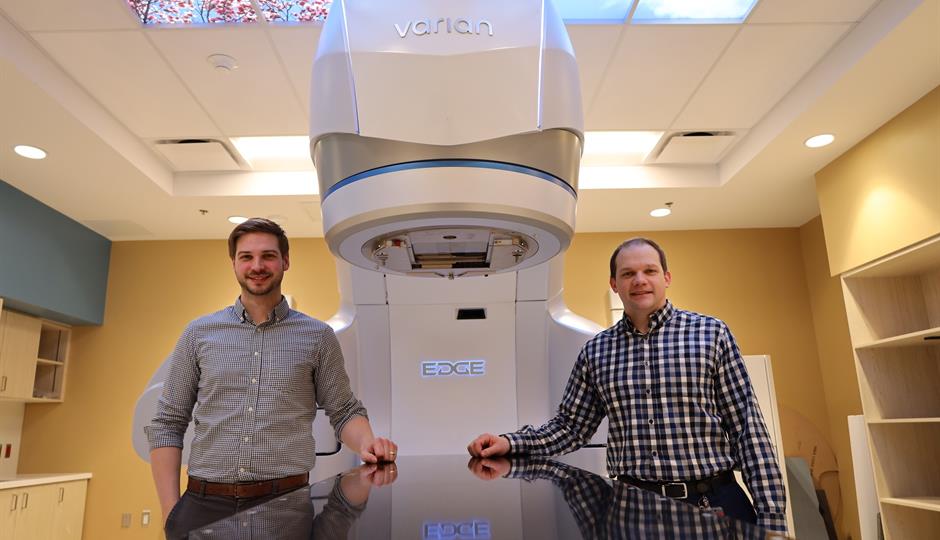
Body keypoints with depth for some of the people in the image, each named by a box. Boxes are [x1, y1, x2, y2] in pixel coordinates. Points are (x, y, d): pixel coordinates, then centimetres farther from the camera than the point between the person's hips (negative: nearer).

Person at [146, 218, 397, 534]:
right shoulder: (199, 334, 5)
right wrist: (171, 510, -1)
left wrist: (366, 443, -16)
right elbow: (167, 424, 7)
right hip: (204, 503, 1)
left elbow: (344, 412, 5)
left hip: (286, 503, -1)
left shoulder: (318, 336, 2)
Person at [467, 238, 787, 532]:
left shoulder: (711, 333, -1)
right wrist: (510, 443, -6)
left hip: (715, 503, -1)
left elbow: (747, 427, -3)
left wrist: (772, 519, -7)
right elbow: (571, 426, 8)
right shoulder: (595, 351, 5)